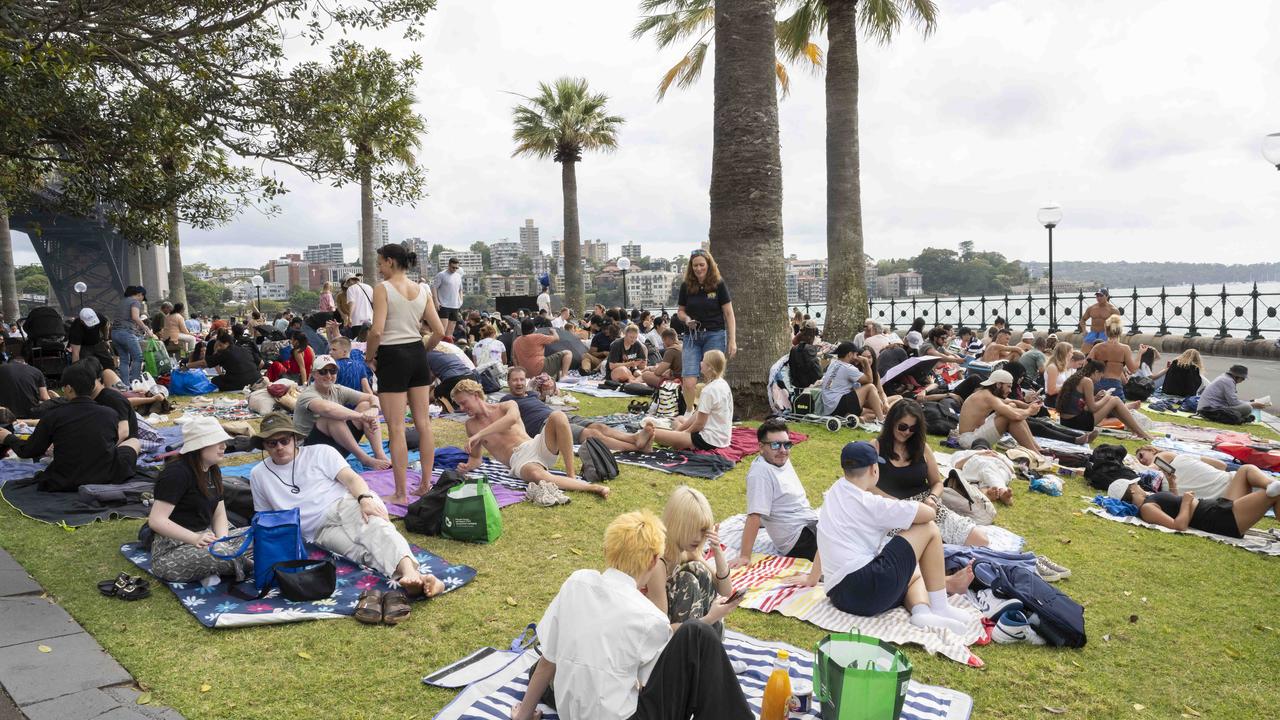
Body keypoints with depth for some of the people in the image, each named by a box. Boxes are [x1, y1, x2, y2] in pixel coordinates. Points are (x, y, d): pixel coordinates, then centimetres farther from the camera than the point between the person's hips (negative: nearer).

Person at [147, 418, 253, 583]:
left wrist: (222, 541, -10)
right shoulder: (177, 473, -15)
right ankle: (244, 564, -10)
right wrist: (195, 539, -28)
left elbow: (219, 514, 10)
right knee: (214, 555, -34)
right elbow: (156, 520, -20)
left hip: (206, 537, 7)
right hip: (173, 548, -7)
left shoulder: (213, 471, 11)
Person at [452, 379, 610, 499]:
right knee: (536, 475, -41)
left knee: (557, 416, -29)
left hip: (536, 446, 1)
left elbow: (512, 417, -17)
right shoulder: (471, 425, 18)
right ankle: (590, 487, -41)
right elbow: (476, 458, 23)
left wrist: (479, 435, -23)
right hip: (519, 461, -1)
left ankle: (571, 475, -27)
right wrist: (467, 466, -2)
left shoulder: (505, 406, 9)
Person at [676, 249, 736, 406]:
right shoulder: (686, 286, 5)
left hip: (715, 335, -2)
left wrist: (732, 341, -8)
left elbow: (729, 314, -1)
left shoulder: (718, 285, -2)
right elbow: (680, 310, 15)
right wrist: (686, 319, -9)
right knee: (689, 382, -9)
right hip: (692, 336, 2)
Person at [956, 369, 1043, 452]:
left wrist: (1027, 406, -5)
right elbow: (1016, 416, -28)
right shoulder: (989, 397, -20)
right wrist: (1029, 411, -7)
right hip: (969, 440, -11)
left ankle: (1037, 448, 7)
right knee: (1012, 417, -20)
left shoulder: (984, 393, 9)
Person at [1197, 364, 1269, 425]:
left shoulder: (1224, 377, 20)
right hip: (1211, 409, -11)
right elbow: (1234, 402, -16)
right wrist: (1253, 405, -5)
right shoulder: (1228, 381, -10)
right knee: (1247, 408, -21)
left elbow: (1231, 399, 25)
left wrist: (1251, 402, 21)